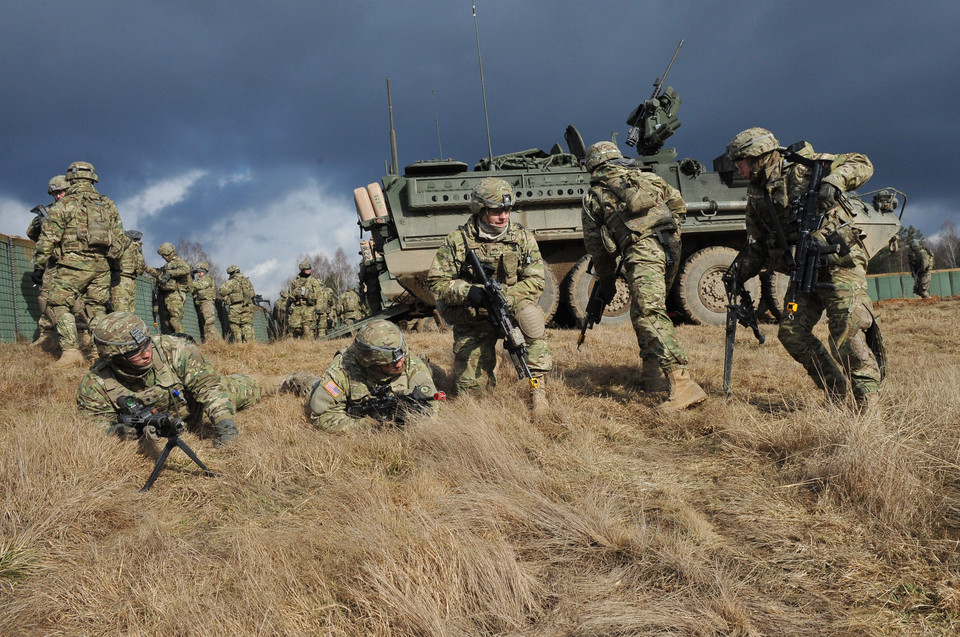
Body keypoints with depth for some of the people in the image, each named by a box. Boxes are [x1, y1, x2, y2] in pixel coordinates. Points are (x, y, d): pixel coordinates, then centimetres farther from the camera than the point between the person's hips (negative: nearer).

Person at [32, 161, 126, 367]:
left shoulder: (64, 204, -2)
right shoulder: (108, 205, 13)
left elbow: (48, 238, -5)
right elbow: (120, 239, 13)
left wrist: (38, 267, 0)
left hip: (72, 265, -5)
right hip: (101, 267, 5)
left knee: (59, 306, 1)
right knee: (96, 310, 12)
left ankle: (71, 351, -12)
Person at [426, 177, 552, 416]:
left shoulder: (523, 238, -3)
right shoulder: (458, 241, -6)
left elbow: (535, 281, -8)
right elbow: (436, 282, -7)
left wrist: (505, 297, -26)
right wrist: (466, 291, -27)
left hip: (510, 307, 0)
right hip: (472, 321, 0)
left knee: (530, 315, -35)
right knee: (471, 387, -4)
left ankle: (537, 389, -28)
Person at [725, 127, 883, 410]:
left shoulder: (803, 165, -6)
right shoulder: (756, 195, 13)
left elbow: (861, 164, -7)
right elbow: (756, 244, 19)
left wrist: (834, 181, -26)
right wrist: (740, 272, 3)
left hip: (839, 262, -7)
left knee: (847, 329, -17)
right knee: (791, 332, 1)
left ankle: (868, 396, -8)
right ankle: (836, 389, 14)